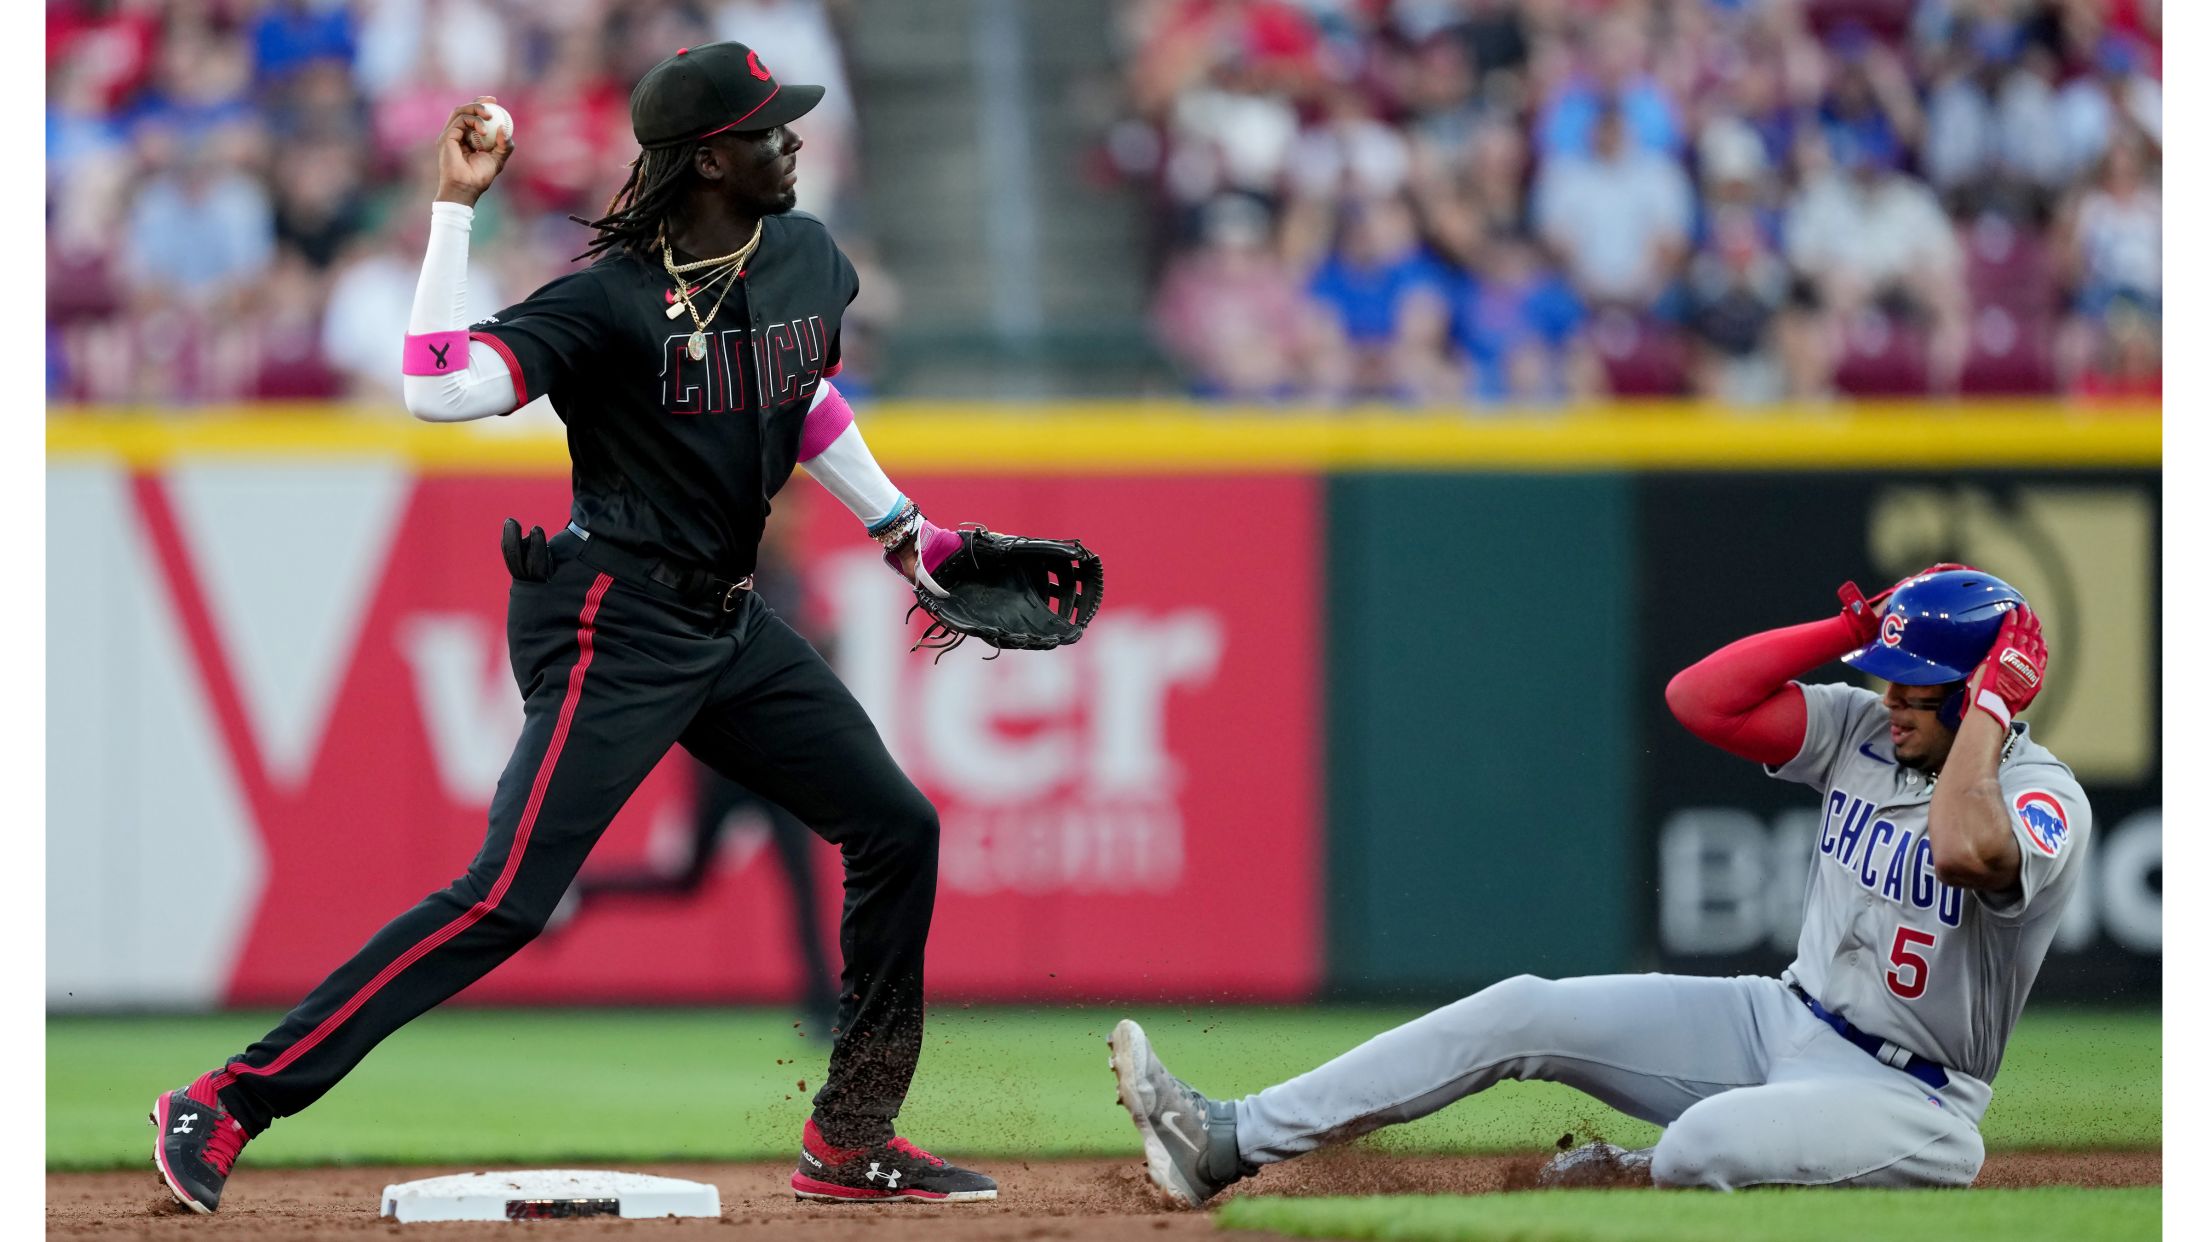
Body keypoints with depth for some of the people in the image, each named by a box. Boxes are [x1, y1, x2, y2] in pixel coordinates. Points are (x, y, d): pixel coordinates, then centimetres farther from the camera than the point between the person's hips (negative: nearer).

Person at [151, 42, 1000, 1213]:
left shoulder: (803, 256, 4)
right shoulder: (613, 299, -18)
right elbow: (437, 388, -30)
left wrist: (907, 533, 25)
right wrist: (453, 209, -29)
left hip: (729, 622, 8)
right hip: (613, 624, -8)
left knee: (897, 829, 8)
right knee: (508, 897, -18)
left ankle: (849, 1141, 18)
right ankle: (224, 1104, -17)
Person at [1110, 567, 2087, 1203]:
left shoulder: (2048, 798, -17)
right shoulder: (1865, 732, 5)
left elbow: (1965, 849, -41)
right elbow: (1699, 699, -3)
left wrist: (1992, 706, -29)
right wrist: (1851, 629, -7)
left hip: (1906, 1102, -7)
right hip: (1780, 1024, 7)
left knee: (1711, 1143, -39)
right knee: (1526, 1012, -6)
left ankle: (1616, 1182, 0)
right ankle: (1231, 1142, -10)